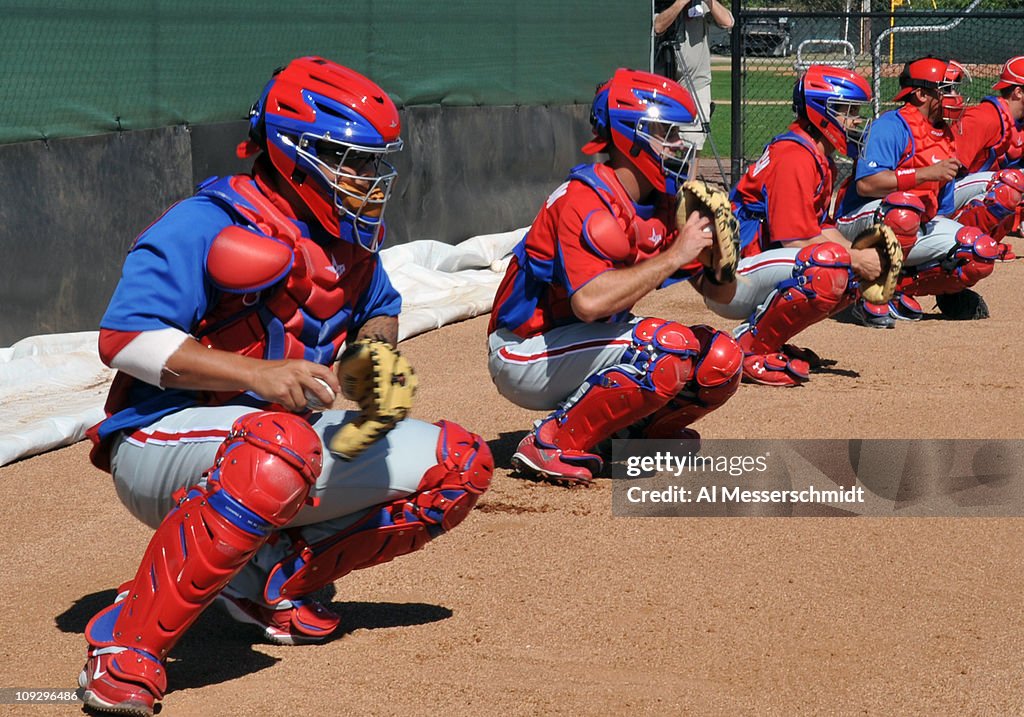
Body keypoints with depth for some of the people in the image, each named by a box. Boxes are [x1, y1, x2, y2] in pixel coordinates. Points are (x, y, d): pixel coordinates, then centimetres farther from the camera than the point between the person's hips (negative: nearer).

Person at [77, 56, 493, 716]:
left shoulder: (350, 237, 6)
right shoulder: (209, 224, -17)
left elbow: (380, 308, 25)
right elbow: (123, 338, -25)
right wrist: (256, 373, -33)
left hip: (288, 430, 8)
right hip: (163, 443, -8)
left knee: (459, 464, 1)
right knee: (280, 446, -43)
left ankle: (272, 580, 5)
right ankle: (128, 641, -31)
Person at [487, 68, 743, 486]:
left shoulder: (664, 205, 4)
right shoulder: (586, 200, -22)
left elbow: (720, 293, 8)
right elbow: (589, 301, -37)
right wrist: (676, 254, -30)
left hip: (588, 347, 8)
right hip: (526, 356, -8)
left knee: (721, 361, -6)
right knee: (670, 346, -29)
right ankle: (551, 444, -17)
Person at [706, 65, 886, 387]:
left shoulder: (820, 159, 15)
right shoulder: (795, 155, -17)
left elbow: (822, 229, 16)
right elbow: (794, 242, -22)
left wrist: (865, 259, -1)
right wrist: (857, 260, -15)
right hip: (727, 283, -10)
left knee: (854, 277, 9)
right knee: (830, 263, -30)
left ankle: (766, 340, 8)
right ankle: (749, 348, -16)